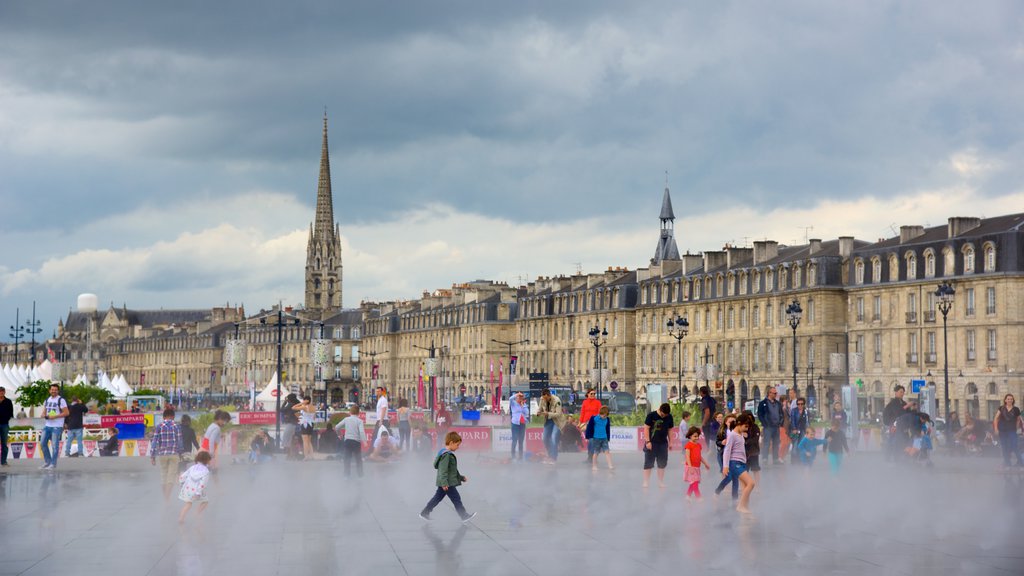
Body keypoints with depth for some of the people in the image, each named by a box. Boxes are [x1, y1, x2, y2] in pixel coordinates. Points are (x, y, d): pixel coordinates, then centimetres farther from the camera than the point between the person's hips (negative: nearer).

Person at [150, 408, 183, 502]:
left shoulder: (159, 426, -2)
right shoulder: (177, 427, 0)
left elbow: (155, 441, -4)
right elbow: (179, 442, 1)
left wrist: (152, 456, 0)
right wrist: (180, 454, 13)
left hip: (162, 454, 1)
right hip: (174, 454, -1)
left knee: (164, 476, 13)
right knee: (171, 476, 3)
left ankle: (165, 498, 19)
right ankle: (168, 497, -8)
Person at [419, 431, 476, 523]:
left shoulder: (449, 454, 16)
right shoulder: (446, 455, -18)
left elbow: (453, 469, 27)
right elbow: (443, 470, -25)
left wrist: (461, 477, 30)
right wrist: (444, 483, -29)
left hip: (444, 483, 10)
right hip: (448, 483, -10)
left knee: (437, 498, 15)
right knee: (456, 499, -2)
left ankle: (424, 513, 19)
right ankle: (464, 516, 4)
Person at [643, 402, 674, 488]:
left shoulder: (669, 417, 2)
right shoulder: (651, 415, -10)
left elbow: (670, 430, 10)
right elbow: (647, 428, -8)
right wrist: (648, 441, -12)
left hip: (663, 443, 4)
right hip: (652, 443, -4)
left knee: (662, 463, 8)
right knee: (648, 463, -1)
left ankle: (661, 481, 18)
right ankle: (646, 482, 4)